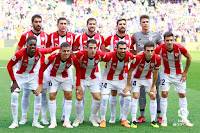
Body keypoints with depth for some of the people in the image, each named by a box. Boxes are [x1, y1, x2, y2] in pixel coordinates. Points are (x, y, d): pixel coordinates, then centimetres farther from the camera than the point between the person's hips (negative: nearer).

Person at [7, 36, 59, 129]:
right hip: (19, 75, -3)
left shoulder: (39, 52, -22)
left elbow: (50, 50, -2)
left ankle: (35, 121, 5)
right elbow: (9, 66, -19)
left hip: (32, 75, 3)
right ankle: (15, 121, -4)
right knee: (14, 96, -17)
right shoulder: (20, 54, -29)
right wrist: (14, 81, -19)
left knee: (38, 95, -7)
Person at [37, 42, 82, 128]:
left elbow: (78, 70, -6)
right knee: (52, 96, -10)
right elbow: (42, 69, -21)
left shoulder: (73, 59, -26)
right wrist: (40, 84, -23)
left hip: (65, 76, 2)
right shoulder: (53, 58, -32)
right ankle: (53, 121, 0)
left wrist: (78, 85, -7)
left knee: (69, 96, -7)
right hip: (53, 76, -2)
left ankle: (66, 121, 1)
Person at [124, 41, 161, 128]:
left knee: (153, 97, -5)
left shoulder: (157, 59, -23)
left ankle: (153, 121, 4)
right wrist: (128, 85, -16)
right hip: (136, 78, -3)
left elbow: (155, 72, -7)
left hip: (148, 78, 3)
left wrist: (153, 86, -3)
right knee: (135, 97, -15)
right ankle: (133, 121, -9)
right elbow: (130, 71, -19)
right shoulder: (138, 58, -32)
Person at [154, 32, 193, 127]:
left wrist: (185, 71, -1)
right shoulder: (160, 48, -22)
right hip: (166, 74, -1)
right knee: (164, 94, -10)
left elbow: (189, 57, -3)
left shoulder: (180, 48, -21)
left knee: (182, 95, 3)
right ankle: (164, 118, -1)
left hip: (179, 74, 1)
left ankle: (184, 119, 10)